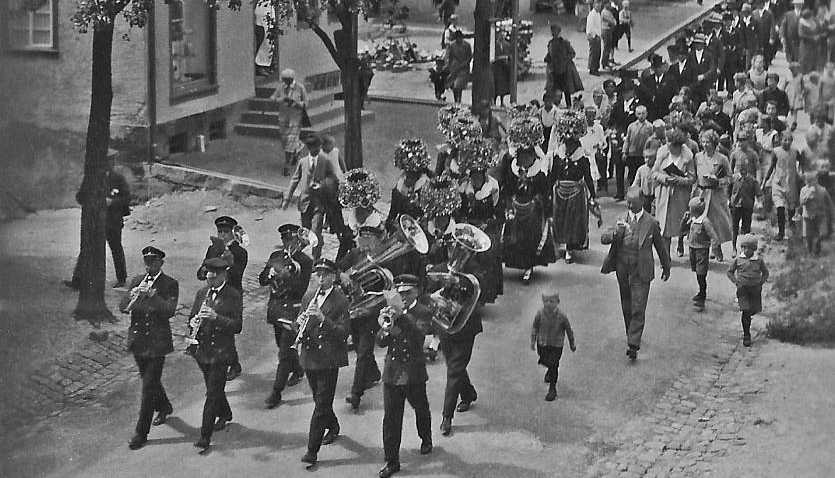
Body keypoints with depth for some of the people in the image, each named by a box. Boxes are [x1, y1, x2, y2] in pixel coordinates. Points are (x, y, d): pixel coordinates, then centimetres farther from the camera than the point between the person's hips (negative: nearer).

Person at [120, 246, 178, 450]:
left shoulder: (170, 285, -5)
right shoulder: (136, 282, 9)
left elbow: (169, 310, -17)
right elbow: (122, 307, 0)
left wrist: (152, 294, -25)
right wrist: (133, 295, -20)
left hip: (157, 342, -5)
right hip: (137, 340, 5)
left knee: (149, 386, -6)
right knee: (148, 379, 21)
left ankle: (141, 433, -3)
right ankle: (164, 407, 48)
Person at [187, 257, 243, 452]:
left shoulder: (233, 296, -8)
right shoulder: (202, 293, 9)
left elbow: (237, 326, -13)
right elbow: (192, 317, 15)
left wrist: (216, 317, -25)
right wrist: (193, 322, -8)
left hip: (221, 351, -6)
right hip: (202, 348, 6)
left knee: (213, 392, -7)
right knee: (214, 388, 19)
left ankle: (205, 436, -5)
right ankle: (225, 414, 45)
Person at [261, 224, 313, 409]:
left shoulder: (305, 261, -9)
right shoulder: (275, 256, 8)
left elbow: (301, 290, -16)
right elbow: (261, 281, 9)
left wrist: (289, 274, -26)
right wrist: (269, 274, -12)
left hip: (291, 308, -6)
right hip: (274, 305, 6)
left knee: (285, 352, -7)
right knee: (283, 345, 21)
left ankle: (276, 392, -6)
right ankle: (298, 370, 47)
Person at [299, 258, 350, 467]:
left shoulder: (341, 301, -7)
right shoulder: (310, 299, 12)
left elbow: (343, 332, -14)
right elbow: (303, 330, 18)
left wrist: (323, 319, -26)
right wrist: (301, 323, -6)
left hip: (329, 360, -6)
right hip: (310, 358, 6)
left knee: (321, 405, -6)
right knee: (320, 401, 18)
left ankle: (312, 450, -7)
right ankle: (333, 428, 43)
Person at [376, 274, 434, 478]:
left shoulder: (423, 312, -5)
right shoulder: (391, 311, 5)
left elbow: (418, 334, -25)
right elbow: (380, 342, 0)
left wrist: (401, 317, -36)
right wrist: (385, 330, -22)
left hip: (414, 373, -2)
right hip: (392, 373, 2)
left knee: (421, 410, 19)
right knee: (390, 418, -1)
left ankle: (426, 440, 46)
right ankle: (392, 461, 3)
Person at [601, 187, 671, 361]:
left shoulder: (651, 223, -4)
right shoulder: (621, 221, 1)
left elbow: (661, 246, 8)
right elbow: (603, 238, -9)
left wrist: (666, 268, 16)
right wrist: (616, 233, -32)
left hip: (641, 273, -3)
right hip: (623, 271, 3)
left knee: (638, 309, -9)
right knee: (626, 307, 16)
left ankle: (633, 345, -11)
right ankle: (632, 335, 36)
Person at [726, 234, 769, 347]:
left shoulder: (759, 260, -2)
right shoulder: (738, 259, -4)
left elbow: (765, 273, 12)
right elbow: (730, 272, 7)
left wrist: (761, 283, -2)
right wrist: (736, 282, -6)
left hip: (755, 288, 2)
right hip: (743, 288, -2)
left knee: (755, 310, 8)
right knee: (746, 311, -9)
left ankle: (746, 317, 45)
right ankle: (746, 336, -1)